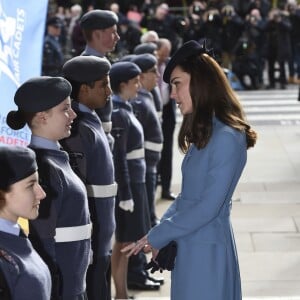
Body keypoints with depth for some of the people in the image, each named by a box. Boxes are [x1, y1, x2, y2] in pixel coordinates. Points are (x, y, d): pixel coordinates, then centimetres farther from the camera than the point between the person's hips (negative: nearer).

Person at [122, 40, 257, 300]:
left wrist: (157, 236, -13)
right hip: (189, 245, 8)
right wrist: (159, 234, 3)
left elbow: (208, 207, -20)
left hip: (206, 248, -8)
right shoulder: (203, 134, 10)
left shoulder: (226, 137, -18)